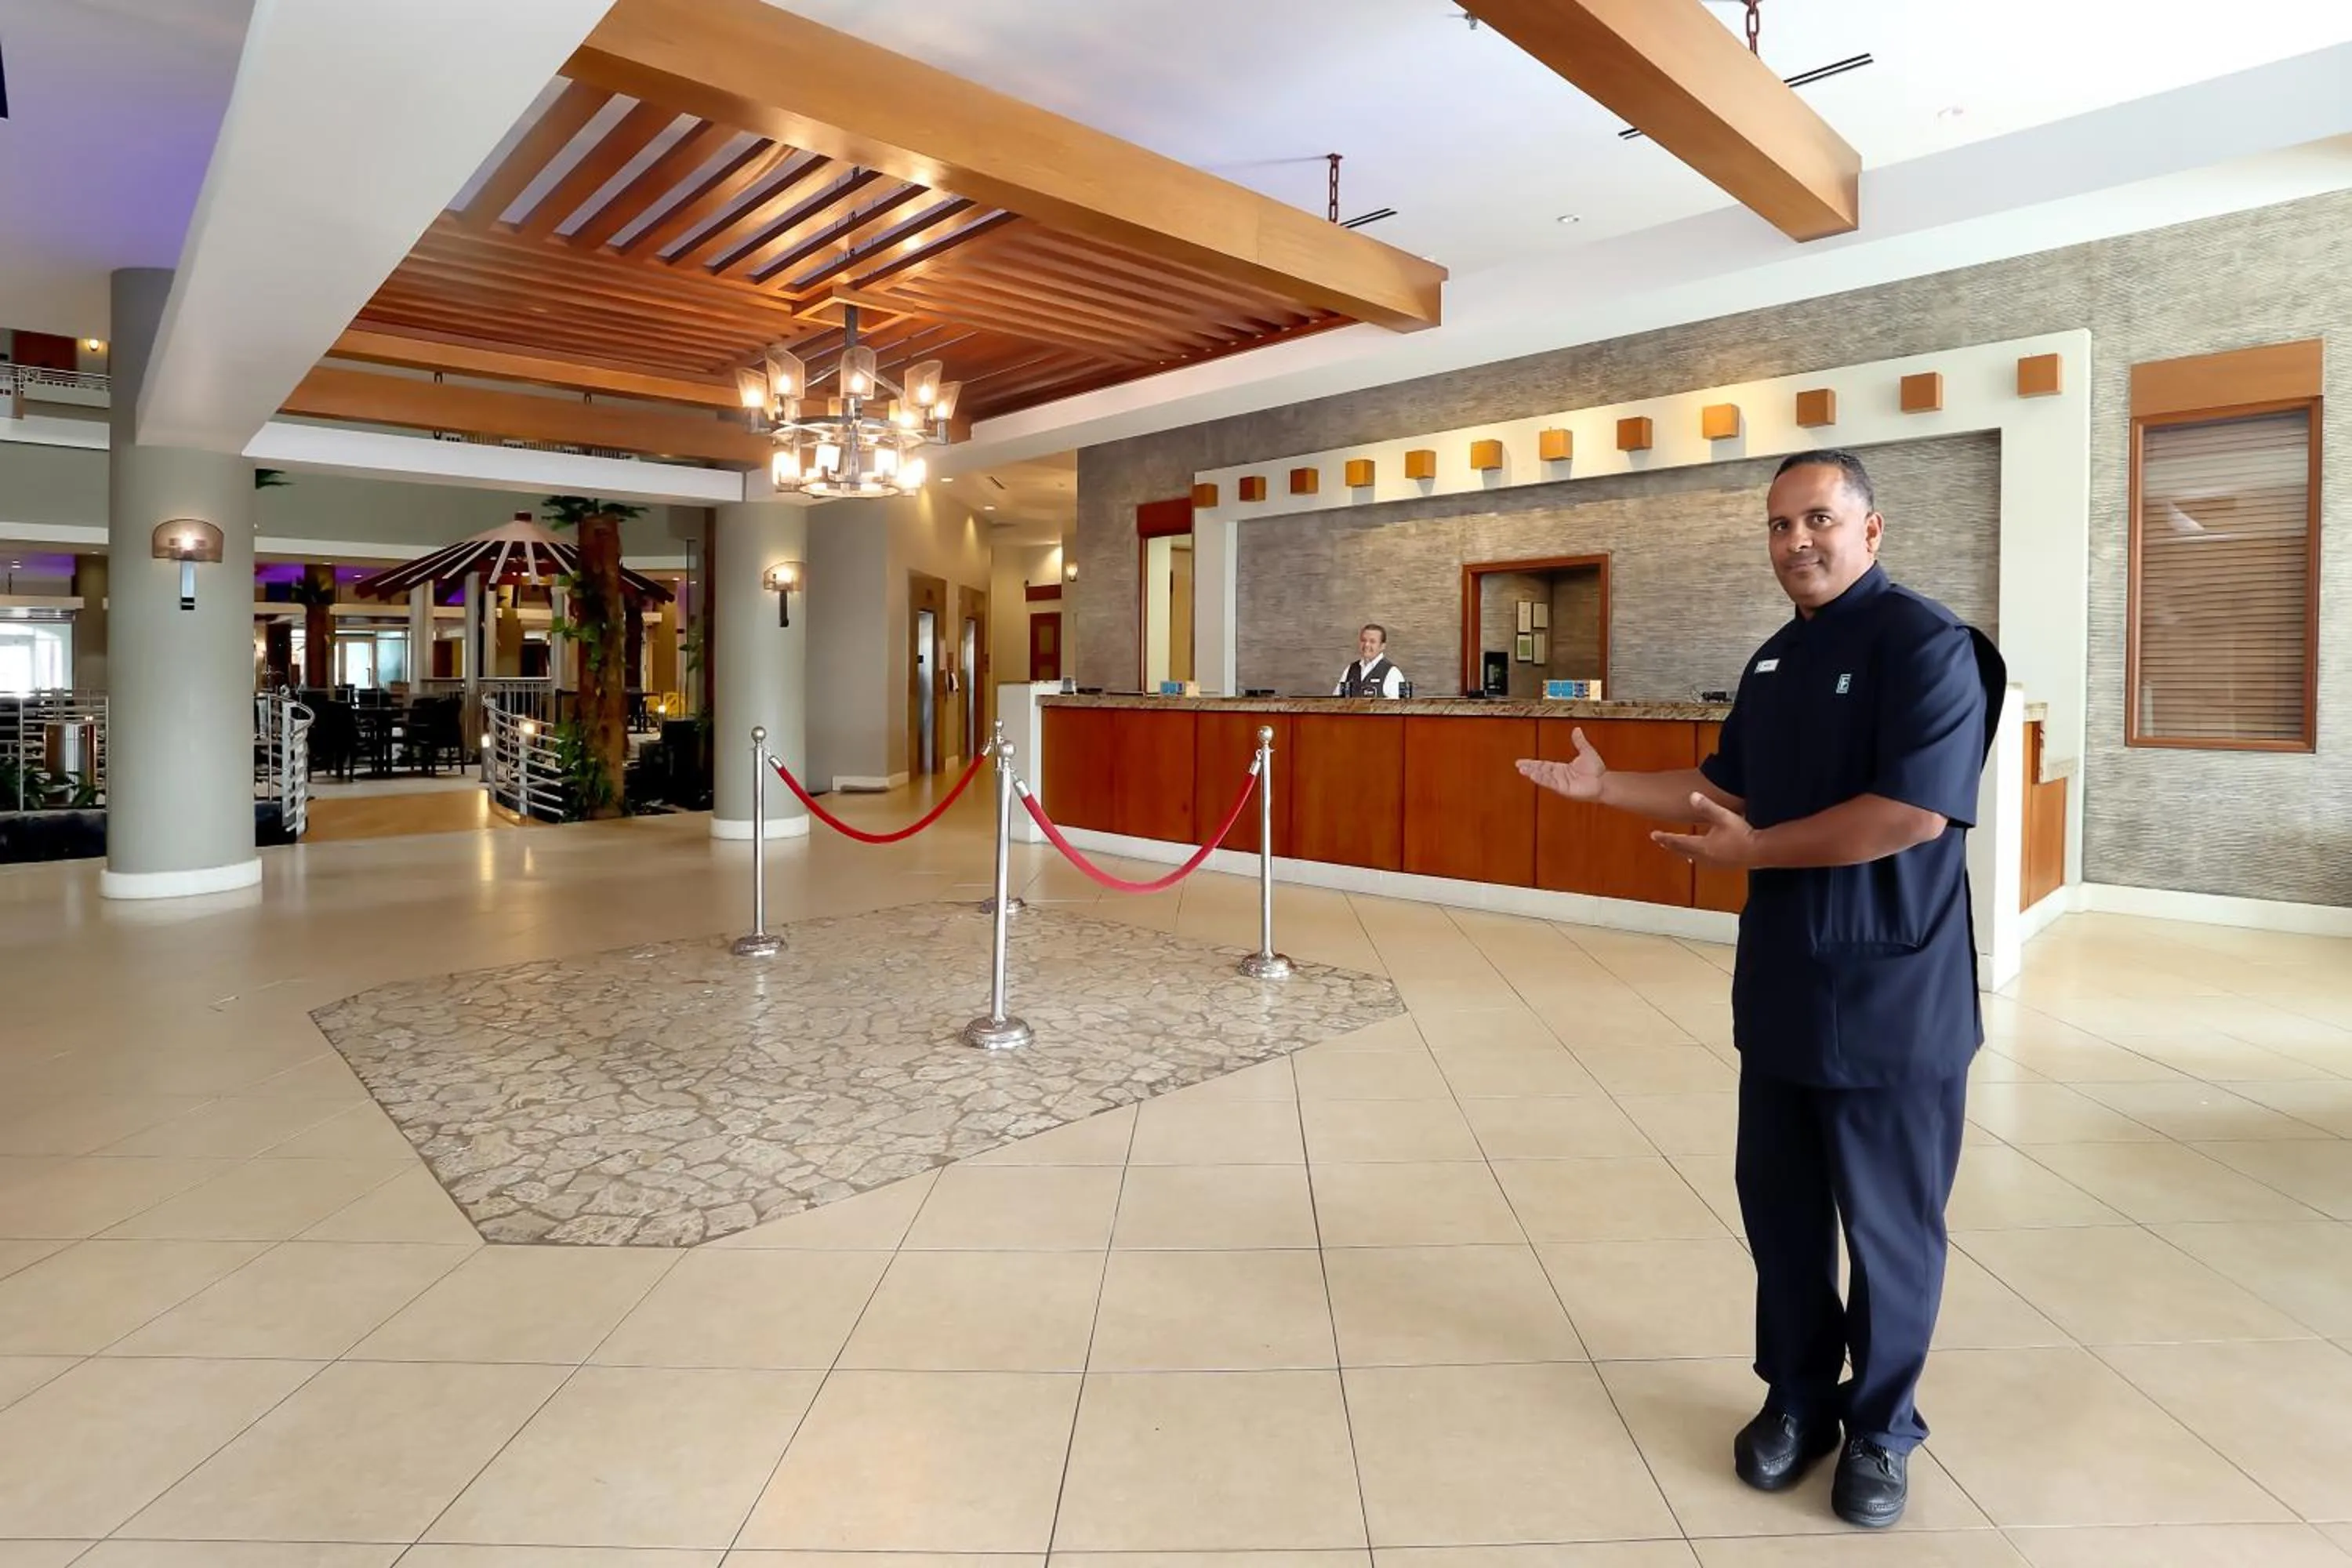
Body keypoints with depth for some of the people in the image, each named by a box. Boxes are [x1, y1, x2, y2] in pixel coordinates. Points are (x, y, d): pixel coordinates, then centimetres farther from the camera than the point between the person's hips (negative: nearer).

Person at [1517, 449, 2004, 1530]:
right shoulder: (1774, 660, 11)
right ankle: (1798, 1398, 35)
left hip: (1892, 998, -7)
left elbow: (1915, 812, -25)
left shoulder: (1925, 644, -15)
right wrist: (1605, 786, 10)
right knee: (1779, 1208, 16)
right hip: (1780, 987, 7)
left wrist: (1754, 852, -17)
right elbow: (1729, 788, 18)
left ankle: (1881, 1429, 30)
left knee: (1888, 1227, 10)